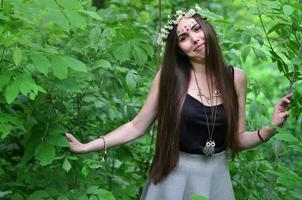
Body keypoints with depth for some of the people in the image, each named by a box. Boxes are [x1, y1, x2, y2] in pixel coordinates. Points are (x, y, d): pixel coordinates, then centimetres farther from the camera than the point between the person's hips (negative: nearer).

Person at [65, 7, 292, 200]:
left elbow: (237, 139, 2)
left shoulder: (235, 77, -3)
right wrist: (87, 147, -12)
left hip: (216, 177, 2)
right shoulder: (169, 75, -9)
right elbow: (137, 126, -5)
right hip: (174, 176, -2)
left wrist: (270, 128, -16)